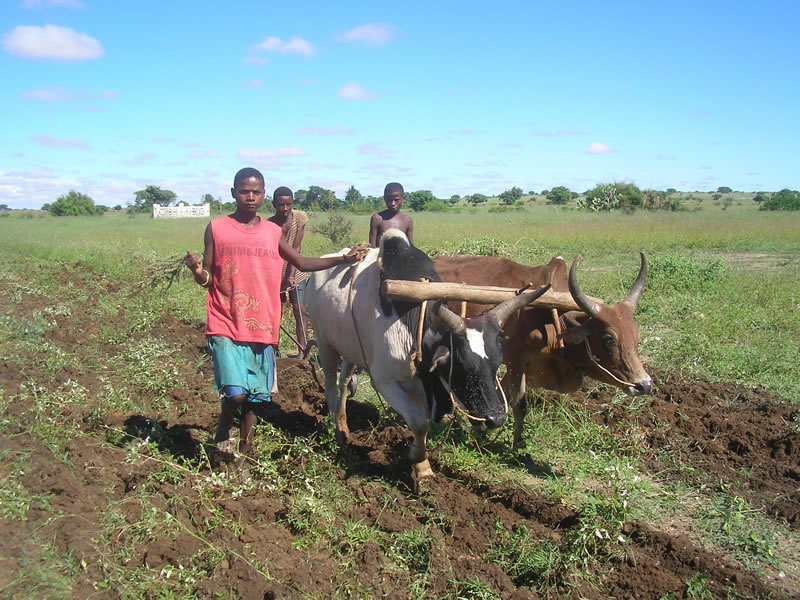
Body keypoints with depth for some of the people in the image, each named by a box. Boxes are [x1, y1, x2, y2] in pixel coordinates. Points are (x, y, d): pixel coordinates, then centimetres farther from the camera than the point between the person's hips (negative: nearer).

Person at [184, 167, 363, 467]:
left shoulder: (273, 232, 9)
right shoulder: (217, 229, 1)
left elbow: (302, 263, 20)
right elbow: (206, 278, 2)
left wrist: (342, 259, 15)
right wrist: (197, 269, -20)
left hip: (262, 329, 3)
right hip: (226, 327, -3)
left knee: (255, 397, 8)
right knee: (235, 393, -16)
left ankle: (243, 453, 26)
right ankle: (223, 429, 17)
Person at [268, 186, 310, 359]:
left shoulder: (300, 217, -11)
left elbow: (296, 249, -12)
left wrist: (290, 276, -18)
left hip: (295, 273, 1)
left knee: (299, 311, -5)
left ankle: (302, 352, -1)